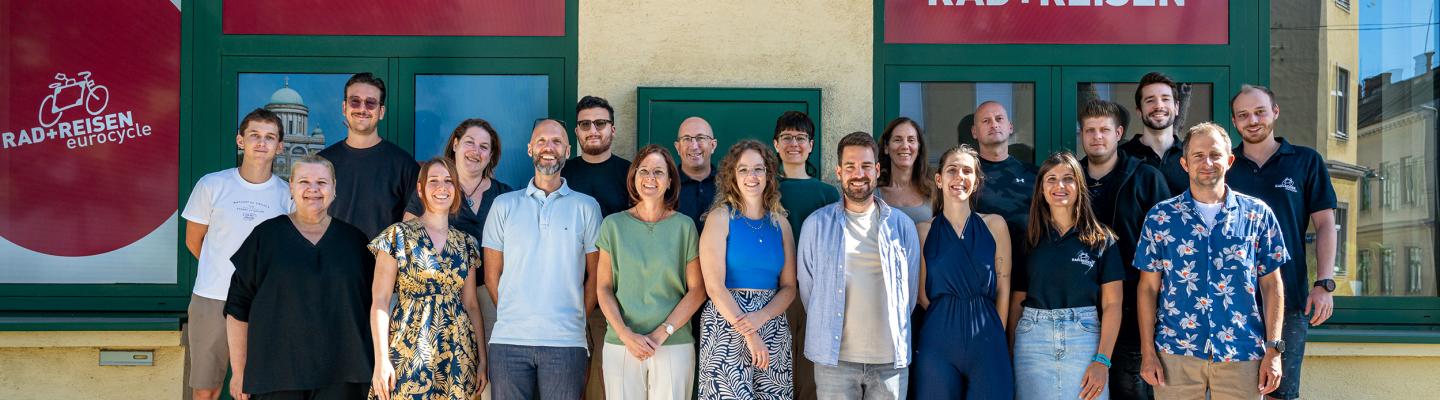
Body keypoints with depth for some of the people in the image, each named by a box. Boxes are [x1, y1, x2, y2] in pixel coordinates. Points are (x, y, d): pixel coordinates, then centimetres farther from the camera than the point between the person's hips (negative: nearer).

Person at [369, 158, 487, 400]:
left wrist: (482, 360, 7)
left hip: (457, 357, 4)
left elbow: (471, 304, 13)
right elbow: (380, 301, -5)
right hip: (409, 353, -4)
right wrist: (381, 360, -13)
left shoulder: (466, 243, 10)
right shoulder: (399, 235, -2)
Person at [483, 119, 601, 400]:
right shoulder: (504, 205, 8)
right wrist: (512, 318, 5)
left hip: (566, 343, -1)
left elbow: (594, 276, 8)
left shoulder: (586, 207, 6)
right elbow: (492, 275, 10)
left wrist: (577, 322, 2)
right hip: (508, 341, 1)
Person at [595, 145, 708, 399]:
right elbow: (603, 288, 4)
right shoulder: (613, 225, 5)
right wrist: (625, 335, -9)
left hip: (675, 345, 0)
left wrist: (662, 333, -9)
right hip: (621, 345, 0)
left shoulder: (684, 226, 3)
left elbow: (697, 290, 1)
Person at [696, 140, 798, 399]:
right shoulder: (720, 217, -2)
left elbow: (789, 287, 7)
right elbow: (714, 286, -9)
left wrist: (761, 317, -12)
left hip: (773, 327, 4)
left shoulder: (780, 222, 10)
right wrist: (750, 336, -13)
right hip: (726, 325, -4)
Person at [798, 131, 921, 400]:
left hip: (891, 359, 1)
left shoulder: (901, 225, 5)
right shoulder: (817, 224, 1)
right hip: (835, 359, -1)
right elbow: (807, 288, 7)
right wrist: (827, 332, 9)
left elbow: (909, 290, 11)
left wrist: (895, 335, 11)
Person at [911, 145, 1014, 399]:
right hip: (937, 346, -1)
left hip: (988, 347, 1)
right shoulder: (923, 231, 2)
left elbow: (1003, 289, 6)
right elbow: (923, 295, 4)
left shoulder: (995, 225, 5)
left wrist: (992, 334, 6)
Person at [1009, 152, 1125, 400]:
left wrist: (1102, 361, -10)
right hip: (1033, 340, 1)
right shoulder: (1029, 239, 9)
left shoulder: (1102, 240, 5)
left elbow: (1112, 304, -1)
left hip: (1084, 336, -1)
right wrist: (1011, 353, 1)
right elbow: (1017, 302, 9)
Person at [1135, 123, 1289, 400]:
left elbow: (1271, 285, 5)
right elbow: (1148, 287, 3)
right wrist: (1148, 352, -3)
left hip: (1242, 355, 0)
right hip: (1176, 354, 0)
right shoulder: (1160, 217, 3)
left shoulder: (1258, 214, 5)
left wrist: (1273, 349, -2)